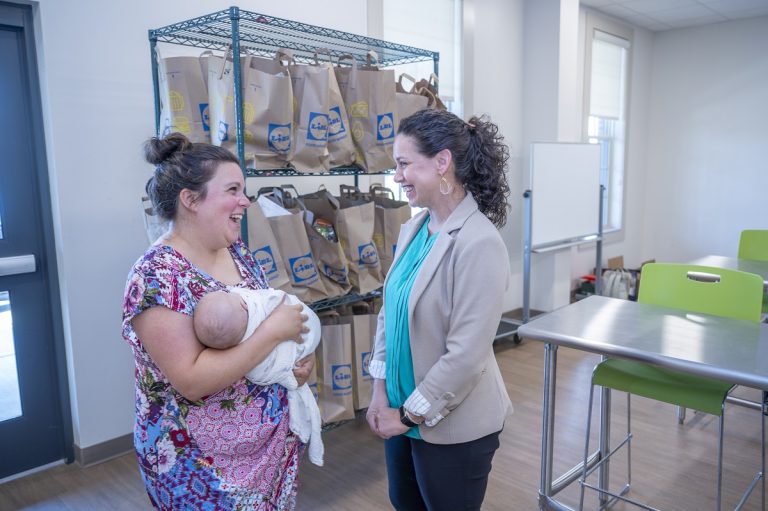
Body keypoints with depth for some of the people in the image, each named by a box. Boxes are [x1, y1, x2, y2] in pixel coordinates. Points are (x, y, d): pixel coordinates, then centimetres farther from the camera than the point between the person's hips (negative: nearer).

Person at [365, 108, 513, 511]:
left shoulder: (479, 244, -24)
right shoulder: (413, 229, 0)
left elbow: (467, 355, -24)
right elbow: (389, 313, 5)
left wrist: (410, 414, -14)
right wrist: (381, 391, 0)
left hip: (452, 426, -7)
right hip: (402, 411, 7)